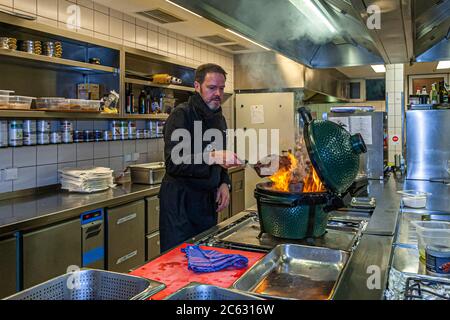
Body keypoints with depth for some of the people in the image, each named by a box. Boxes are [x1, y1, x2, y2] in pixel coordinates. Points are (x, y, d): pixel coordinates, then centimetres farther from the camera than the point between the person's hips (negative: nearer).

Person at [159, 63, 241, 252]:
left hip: (208, 200, 7)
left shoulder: (219, 119, 12)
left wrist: (224, 184, 4)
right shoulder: (182, 114, -13)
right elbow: (173, 162, -24)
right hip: (180, 201, -7)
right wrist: (212, 157, -34)